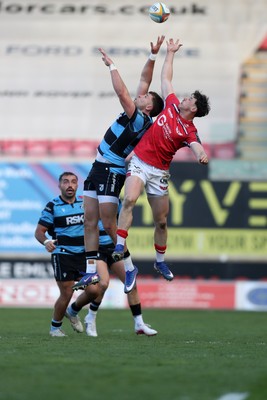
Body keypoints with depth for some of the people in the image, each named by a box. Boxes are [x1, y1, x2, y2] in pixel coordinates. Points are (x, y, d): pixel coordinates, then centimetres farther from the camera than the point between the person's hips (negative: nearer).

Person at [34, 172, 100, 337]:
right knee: (66, 294, -7)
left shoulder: (85, 202, 8)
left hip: (83, 254, 4)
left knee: (94, 290, -6)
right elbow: (39, 231, -5)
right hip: (62, 254, -4)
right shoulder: (52, 206, -5)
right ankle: (55, 326, 16)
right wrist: (46, 242, -25)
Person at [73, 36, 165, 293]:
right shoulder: (138, 116, 7)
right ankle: (91, 270, 4)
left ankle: (129, 267, 6)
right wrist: (153, 56, 6)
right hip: (99, 168, 9)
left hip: (111, 172, -9)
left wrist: (111, 66, -21)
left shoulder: (140, 120, -17)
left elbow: (122, 92, -26)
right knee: (90, 221, 5)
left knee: (109, 224, -7)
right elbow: (144, 79, 13)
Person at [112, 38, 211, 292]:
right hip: (139, 163, 1)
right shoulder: (171, 105, 3)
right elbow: (166, 78, 15)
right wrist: (170, 53, 19)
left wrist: (202, 156, -50)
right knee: (129, 199, -27)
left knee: (161, 221, 7)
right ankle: (120, 247, -30)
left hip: (159, 172, -1)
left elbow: (198, 149, -27)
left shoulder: (189, 131, -7)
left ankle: (160, 262, 28)